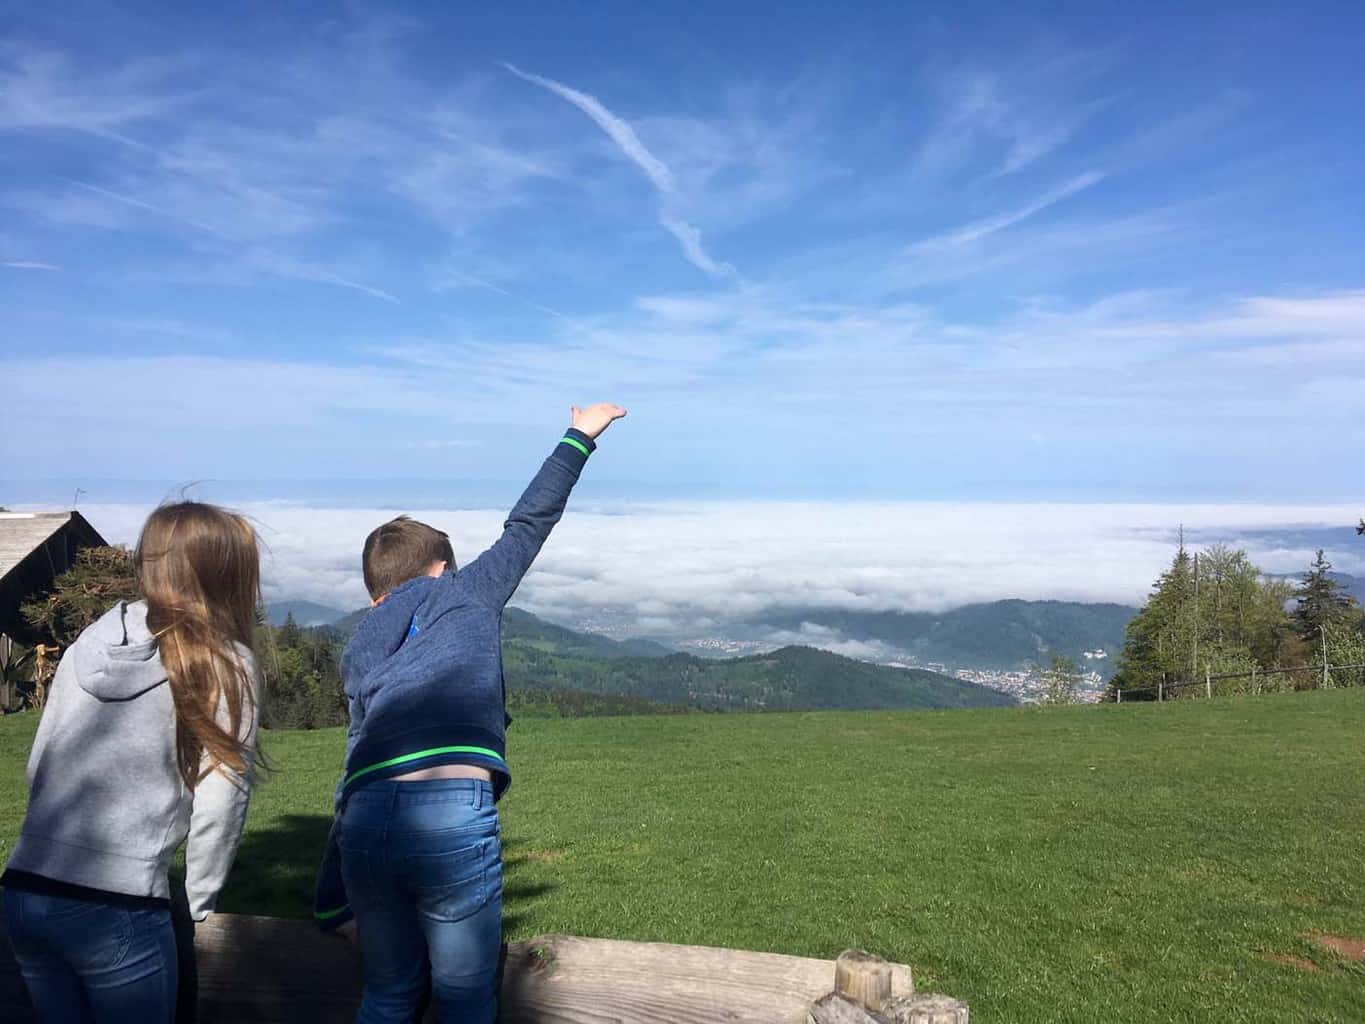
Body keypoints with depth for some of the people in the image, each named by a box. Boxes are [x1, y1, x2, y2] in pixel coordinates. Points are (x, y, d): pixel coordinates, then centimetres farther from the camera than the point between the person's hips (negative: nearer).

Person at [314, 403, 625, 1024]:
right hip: (454, 813, -5)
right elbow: (529, 523, 25)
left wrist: (331, 903, 30)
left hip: (365, 822, 5)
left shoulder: (361, 656, 27)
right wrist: (580, 436, 37)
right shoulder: (464, 595, 18)